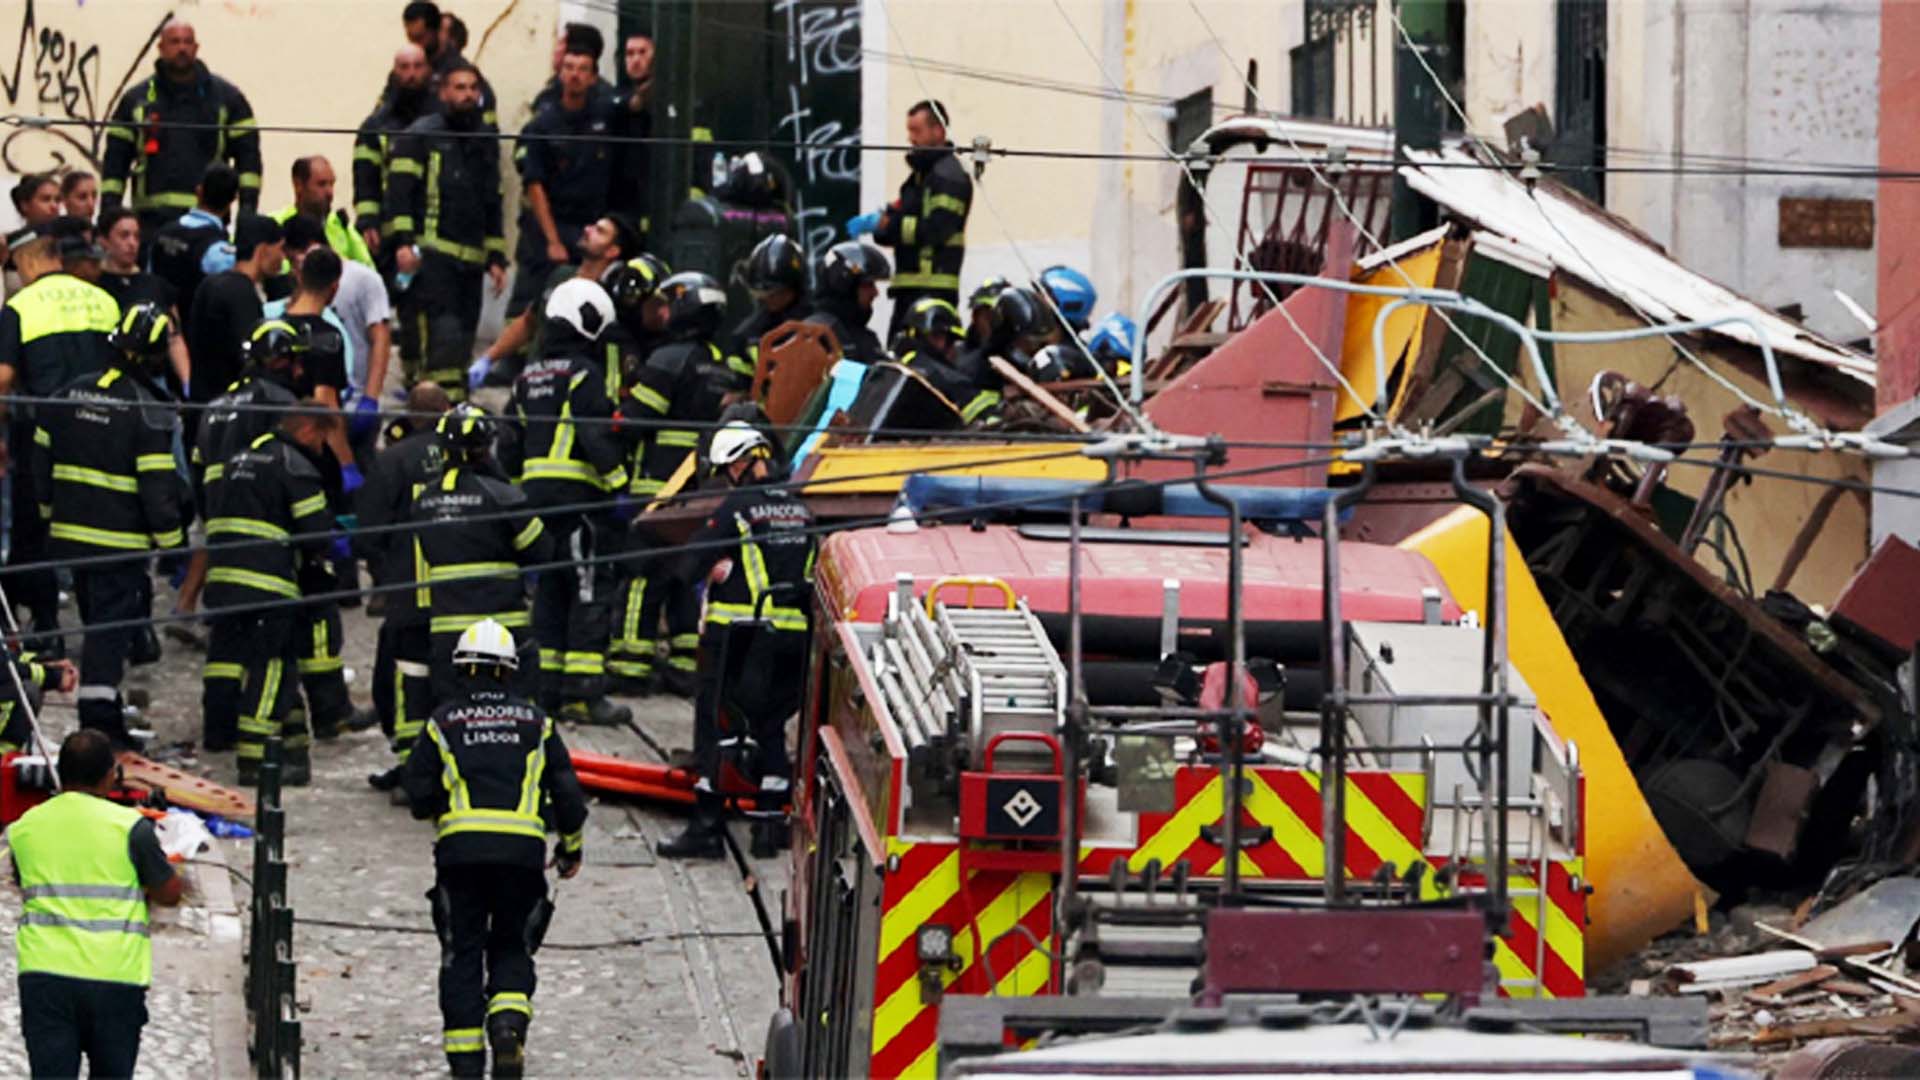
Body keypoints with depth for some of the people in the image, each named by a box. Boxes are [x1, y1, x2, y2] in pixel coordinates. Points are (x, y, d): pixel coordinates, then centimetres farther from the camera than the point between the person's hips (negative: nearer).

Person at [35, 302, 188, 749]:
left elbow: (42, 464, 14)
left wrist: (52, 518, 25)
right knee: (111, 627, -4)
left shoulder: (68, 397, 5)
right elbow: (158, 489, -15)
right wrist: (173, 541, -4)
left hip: (71, 531, 6)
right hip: (121, 541, -6)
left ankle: (102, 716, 26)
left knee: (97, 623, 19)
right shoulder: (147, 412, -14)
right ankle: (100, 721, -10)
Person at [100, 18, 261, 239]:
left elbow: (248, 153, 8)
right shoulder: (136, 99, 12)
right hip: (152, 218, 1)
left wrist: (248, 206, -2)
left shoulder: (227, 97, 10)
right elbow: (115, 159, 12)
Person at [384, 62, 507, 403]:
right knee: (443, 334, -18)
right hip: (430, 254, -7)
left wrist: (496, 257, 21)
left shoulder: (485, 145, 22)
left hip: (470, 259, 7)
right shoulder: (421, 136, 1)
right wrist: (403, 243, -16)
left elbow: (492, 205, 28)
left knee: (462, 334, 4)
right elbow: (399, 191, -6)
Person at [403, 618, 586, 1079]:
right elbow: (567, 791, 11)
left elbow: (420, 794, 6)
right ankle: (509, 1020, -14)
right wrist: (571, 846, 25)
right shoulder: (535, 722, 11)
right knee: (513, 948, 14)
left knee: (462, 952, 8)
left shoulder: (443, 721, 7)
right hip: (523, 850, 1)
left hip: (460, 848, -1)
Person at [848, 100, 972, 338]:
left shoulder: (949, 176, -9)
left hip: (933, 287, -10)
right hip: (911, 284, 10)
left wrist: (884, 223, -21)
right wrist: (876, 223, 1)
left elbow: (936, 229, -20)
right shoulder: (920, 173, 22)